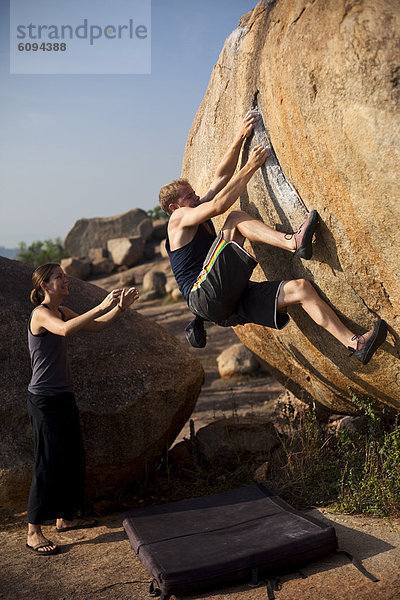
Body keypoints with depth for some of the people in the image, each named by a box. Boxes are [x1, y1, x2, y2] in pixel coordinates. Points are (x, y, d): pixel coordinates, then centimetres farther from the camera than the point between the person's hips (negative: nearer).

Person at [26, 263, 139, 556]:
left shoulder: (62, 310, 11)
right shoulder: (41, 314, -16)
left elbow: (95, 326, 14)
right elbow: (64, 329, -38)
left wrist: (120, 307, -2)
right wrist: (102, 306, -41)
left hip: (63, 396, 9)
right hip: (44, 399, -9)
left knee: (73, 458, 15)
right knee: (49, 463, -4)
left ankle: (65, 518, 30)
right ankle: (34, 532, 8)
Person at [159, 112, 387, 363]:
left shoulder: (199, 215, 27)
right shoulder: (180, 218, 3)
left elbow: (222, 177, 23)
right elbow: (218, 205, -13)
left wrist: (240, 138, 16)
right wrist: (251, 167, -8)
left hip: (232, 300, 8)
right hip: (205, 295, -8)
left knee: (300, 287, -8)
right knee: (236, 218, -14)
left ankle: (355, 344, -14)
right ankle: (293, 242, -31)